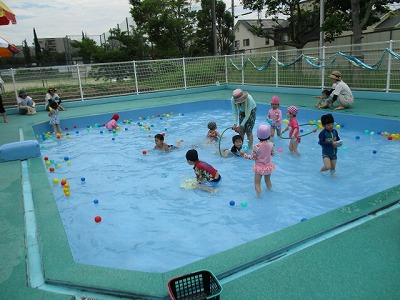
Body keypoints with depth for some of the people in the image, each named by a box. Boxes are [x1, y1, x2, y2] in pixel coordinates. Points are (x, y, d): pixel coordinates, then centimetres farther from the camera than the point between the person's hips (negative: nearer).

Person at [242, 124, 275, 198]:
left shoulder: (256, 146, -23)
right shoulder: (271, 144, -13)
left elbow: (253, 157, -16)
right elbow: (272, 154, 3)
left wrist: (244, 154, -3)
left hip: (259, 167, -4)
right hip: (268, 166, 5)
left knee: (257, 183, 6)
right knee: (268, 181, 27)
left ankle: (259, 196, 4)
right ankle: (269, 189, 47)